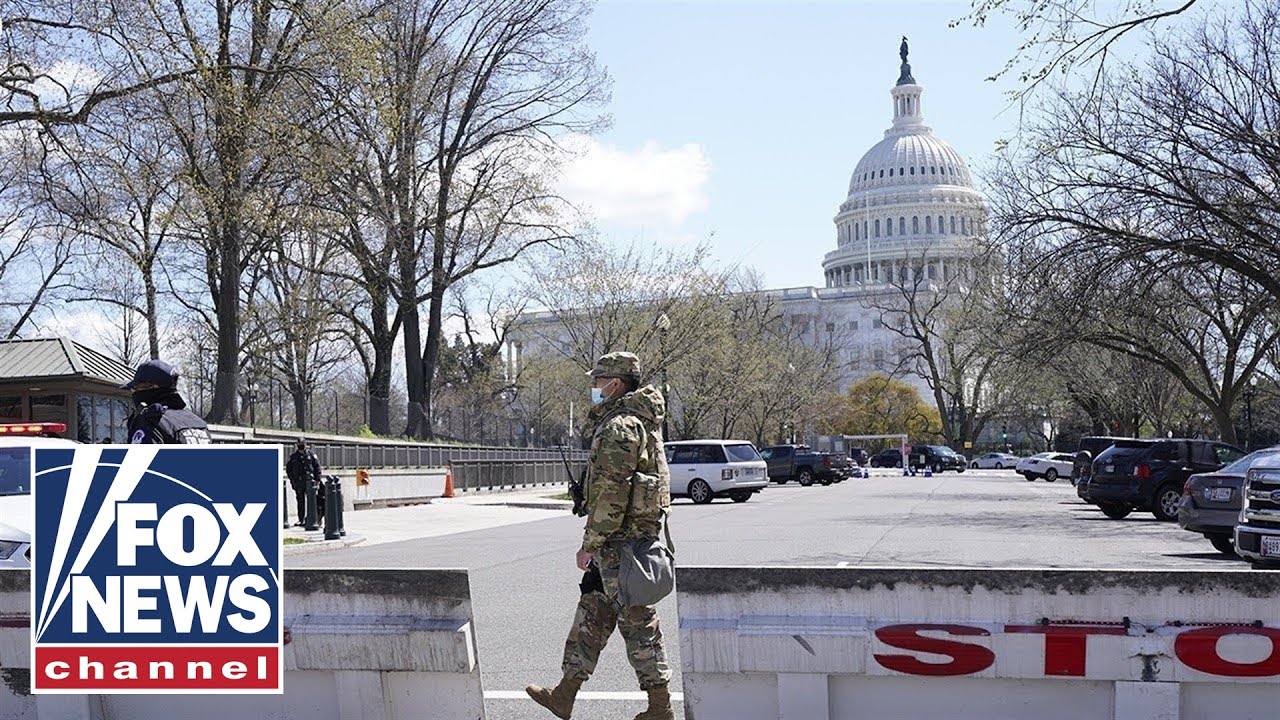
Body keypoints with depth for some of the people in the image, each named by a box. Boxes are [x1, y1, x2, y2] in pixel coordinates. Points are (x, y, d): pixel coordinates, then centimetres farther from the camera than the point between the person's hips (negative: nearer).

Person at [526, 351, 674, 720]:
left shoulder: (620, 426, -17)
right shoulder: (641, 420, 17)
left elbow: (611, 493, -22)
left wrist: (590, 544, -17)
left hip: (621, 539, -10)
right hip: (636, 534, 10)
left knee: (637, 621, -3)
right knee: (592, 613, 15)